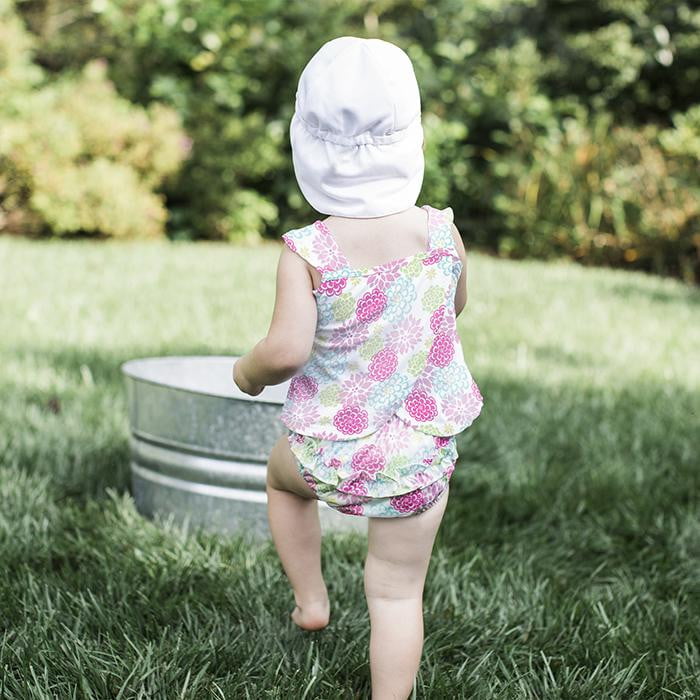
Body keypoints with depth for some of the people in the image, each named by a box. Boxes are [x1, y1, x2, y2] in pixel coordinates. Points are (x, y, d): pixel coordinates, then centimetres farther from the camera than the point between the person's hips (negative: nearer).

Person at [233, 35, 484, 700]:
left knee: (282, 473, 35)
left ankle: (311, 601, 41)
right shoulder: (439, 233, -10)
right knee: (398, 593, 13)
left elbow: (286, 349, -26)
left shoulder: (307, 253, -20)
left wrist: (249, 370, -5)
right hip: (420, 451, 1)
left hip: (331, 450, -1)